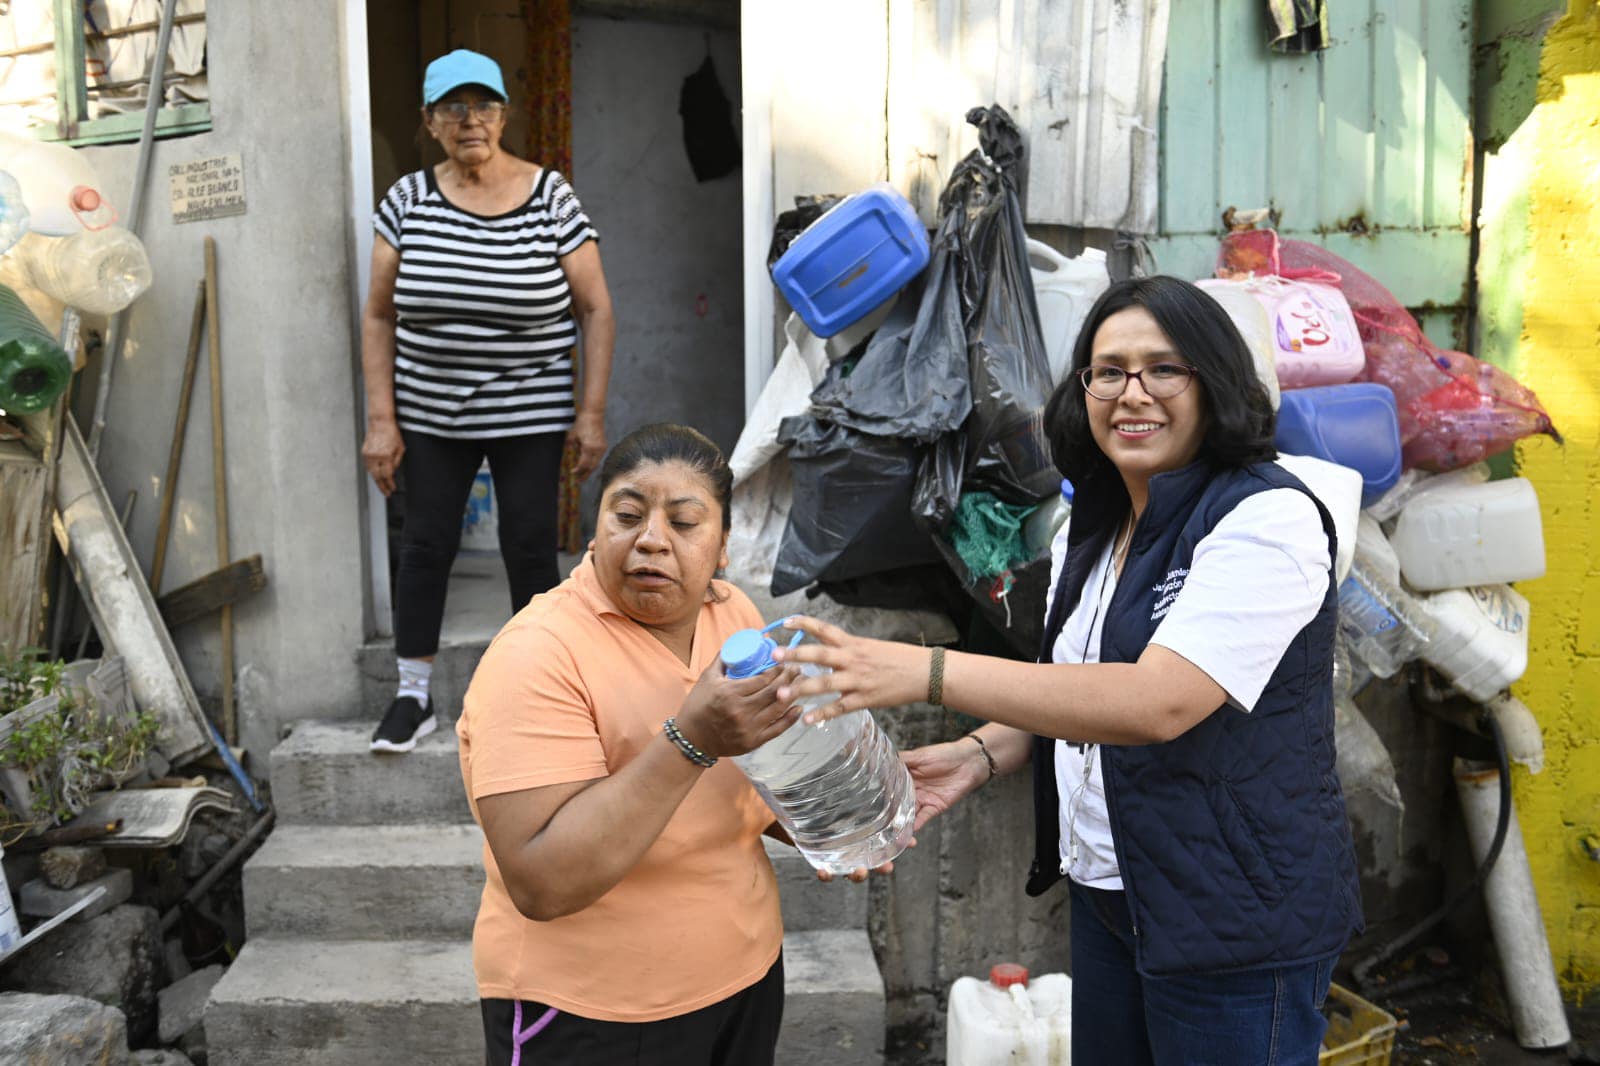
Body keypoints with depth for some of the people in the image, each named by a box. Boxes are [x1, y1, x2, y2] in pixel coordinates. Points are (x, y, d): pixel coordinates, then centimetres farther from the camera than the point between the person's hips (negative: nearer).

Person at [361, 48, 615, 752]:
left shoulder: (551, 198, -4)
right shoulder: (408, 200, 0)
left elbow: (595, 309, -1)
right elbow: (379, 316, 3)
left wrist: (592, 412, -6)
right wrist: (381, 421, -3)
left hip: (530, 415, -1)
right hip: (430, 413, 2)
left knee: (530, 551, 2)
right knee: (425, 547, 5)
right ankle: (413, 699, 18)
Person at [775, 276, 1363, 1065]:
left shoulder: (1268, 518, -18)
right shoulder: (1088, 533, 6)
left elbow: (1157, 702, -30)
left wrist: (928, 673, -34)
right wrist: (979, 755, -2)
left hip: (1238, 921, -7)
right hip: (1106, 896, 7)